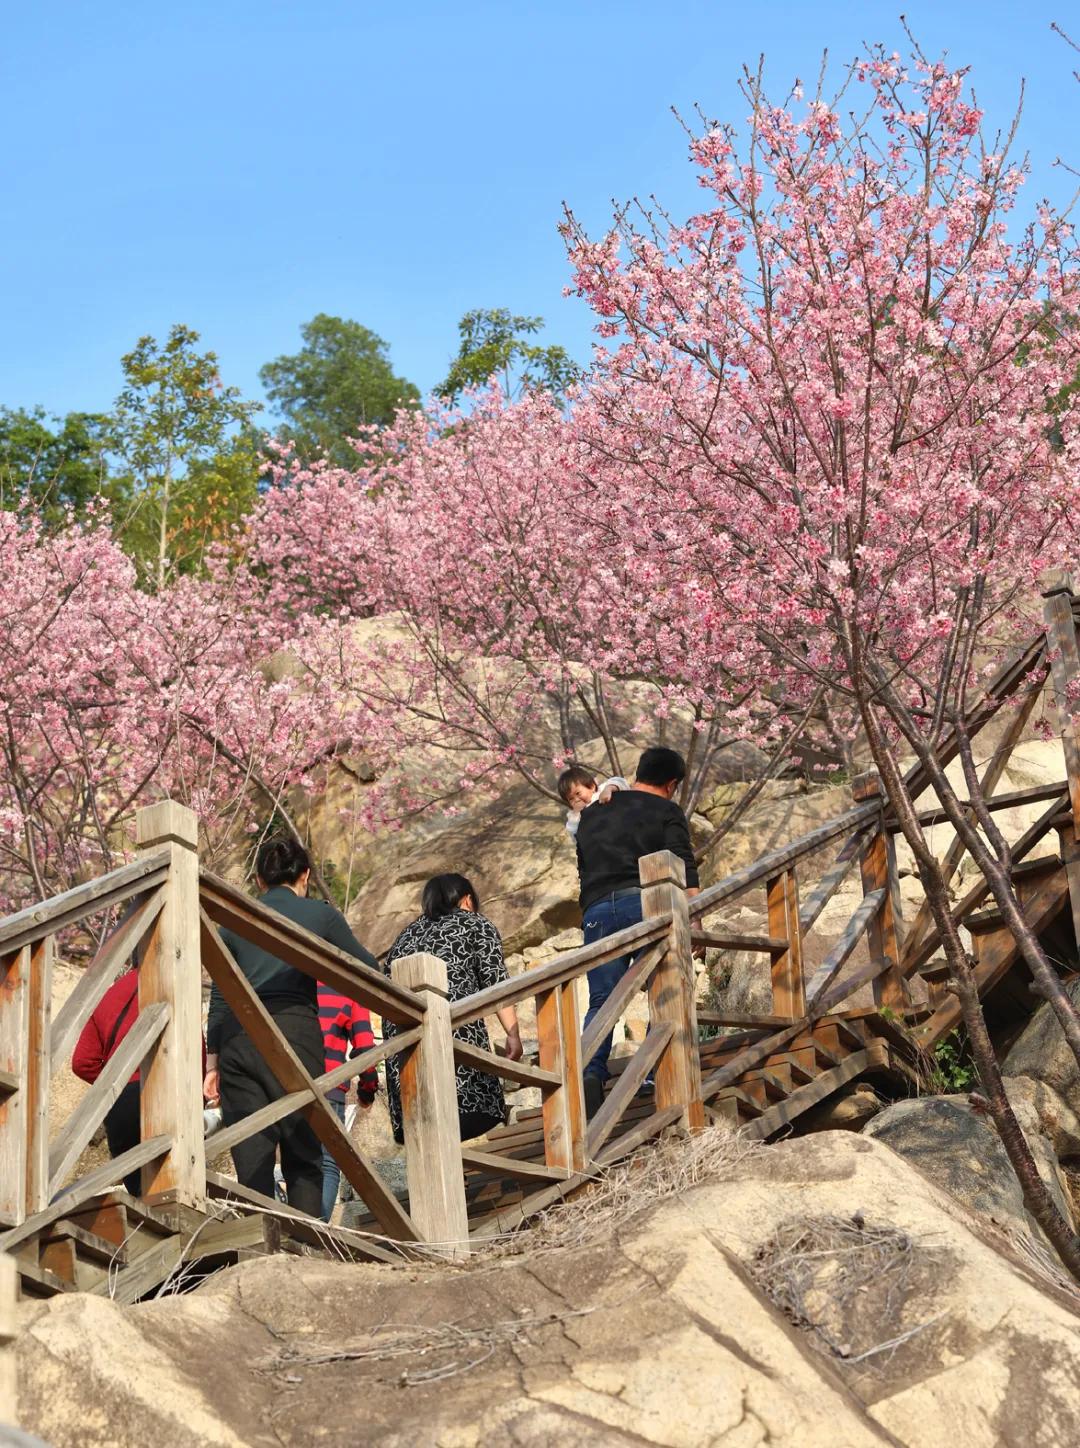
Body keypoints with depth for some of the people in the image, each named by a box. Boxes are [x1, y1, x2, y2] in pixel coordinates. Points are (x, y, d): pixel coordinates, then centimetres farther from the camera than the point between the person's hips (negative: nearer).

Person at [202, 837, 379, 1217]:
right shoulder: (320, 915, 7)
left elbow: (219, 997, 12)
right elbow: (367, 969, 14)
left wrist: (213, 1063, 14)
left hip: (236, 1040, 3)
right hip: (295, 1033, -2)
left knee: (251, 1157, 3)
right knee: (303, 1155, 3)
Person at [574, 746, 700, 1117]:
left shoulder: (591, 815, 27)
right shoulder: (667, 812, 11)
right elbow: (684, 869, -2)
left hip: (596, 911, 4)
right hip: (646, 902, -4)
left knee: (602, 1002, 2)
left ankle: (590, 1071, -18)